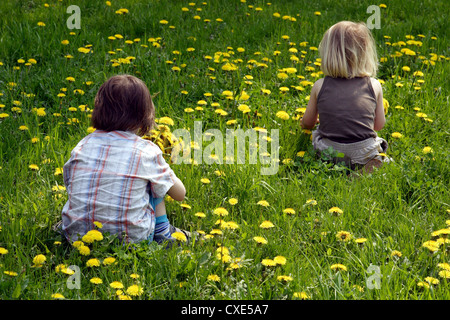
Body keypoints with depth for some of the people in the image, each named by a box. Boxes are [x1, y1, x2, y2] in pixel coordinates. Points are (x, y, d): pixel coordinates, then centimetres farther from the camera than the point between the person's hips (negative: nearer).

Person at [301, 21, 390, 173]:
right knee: (380, 142, 28)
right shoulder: (374, 85, 2)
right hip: (365, 153, 0)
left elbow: (307, 123, 14)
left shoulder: (319, 86, 2)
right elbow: (379, 125, 12)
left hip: (328, 153, 0)